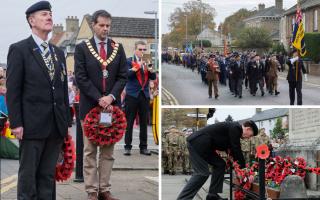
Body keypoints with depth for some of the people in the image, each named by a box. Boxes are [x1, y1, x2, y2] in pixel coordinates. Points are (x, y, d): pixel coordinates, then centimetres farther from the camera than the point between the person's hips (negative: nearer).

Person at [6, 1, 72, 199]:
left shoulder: (59, 53, 15)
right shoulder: (19, 49, -3)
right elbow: (13, 90, -7)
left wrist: (67, 121, 10)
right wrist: (16, 123, -13)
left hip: (56, 125, 6)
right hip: (32, 124, -5)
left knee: (48, 174, 9)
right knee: (28, 174, 1)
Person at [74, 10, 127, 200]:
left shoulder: (118, 48, 8)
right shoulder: (82, 48, 0)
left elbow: (123, 76, 5)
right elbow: (81, 77, -6)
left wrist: (111, 96, -10)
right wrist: (99, 99, -14)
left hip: (112, 105, 3)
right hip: (90, 106, -3)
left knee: (108, 151, 5)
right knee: (90, 151, 0)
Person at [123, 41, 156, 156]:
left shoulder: (147, 62, 14)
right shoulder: (129, 61, 1)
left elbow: (153, 77, 5)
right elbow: (127, 74, -15)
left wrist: (149, 68, -13)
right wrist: (139, 65, -20)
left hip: (145, 95, 4)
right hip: (132, 95, -4)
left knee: (144, 122, 5)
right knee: (129, 122, -1)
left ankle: (143, 147, 10)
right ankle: (127, 146, 3)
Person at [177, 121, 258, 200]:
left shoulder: (233, 128, 21)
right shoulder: (235, 128, -8)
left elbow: (233, 149, 30)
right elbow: (236, 149, -10)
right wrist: (243, 167, -4)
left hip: (201, 145, 11)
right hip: (197, 143, -11)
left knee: (220, 165, 12)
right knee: (202, 173, -13)